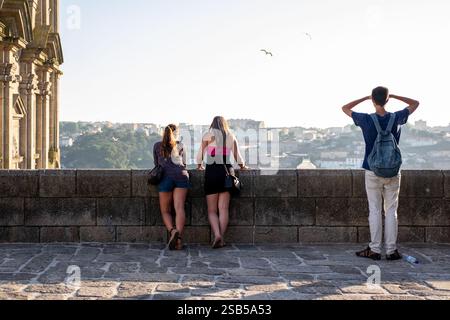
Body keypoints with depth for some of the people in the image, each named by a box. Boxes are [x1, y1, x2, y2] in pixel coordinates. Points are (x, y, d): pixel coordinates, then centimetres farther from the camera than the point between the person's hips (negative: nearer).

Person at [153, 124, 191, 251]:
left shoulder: (157, 146, 23)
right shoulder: (180, 146, 24)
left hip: (166, 177, -1)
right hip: (181, 176, 1)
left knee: (165, 211, 4)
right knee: (179, 208, -13)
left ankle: (172, 230, -25)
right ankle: (179, 236, -32)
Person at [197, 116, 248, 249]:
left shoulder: (208, 135, 3)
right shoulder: (232, 137, 12)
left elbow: (200, 154, 10)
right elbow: (238, 156, 19)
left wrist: (199, 166, 29)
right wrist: (242, 166, 39)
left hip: (212, 171, -3)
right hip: (227, 171, 3)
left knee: (212, 210, 1)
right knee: (224, 209, 3)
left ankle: (217, 235, -20)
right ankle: (222, 238, -5)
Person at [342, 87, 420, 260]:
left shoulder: (366, 120, -8)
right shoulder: (397, 118, -5)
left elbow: (345, 108, 8)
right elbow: (415, 103, 13)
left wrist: (365, 98, 11)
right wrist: (392, 96, 10)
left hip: (372, 172, -1)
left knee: (375, 211, 4)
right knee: (391, 211, 5)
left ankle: (375, 249, 6)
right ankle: (391, 250, 7)